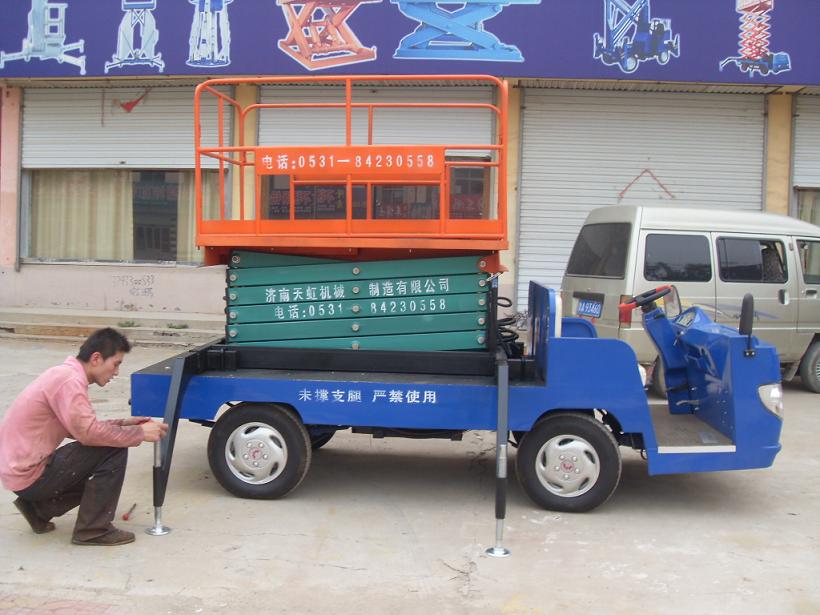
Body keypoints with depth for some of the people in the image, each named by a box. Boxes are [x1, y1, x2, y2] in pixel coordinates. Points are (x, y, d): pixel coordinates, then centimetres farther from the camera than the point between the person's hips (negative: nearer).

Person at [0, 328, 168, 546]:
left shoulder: (64, 373, 10)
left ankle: (38, 509, 16)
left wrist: (123, 424, 7)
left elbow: (80, 427, 14)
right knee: (115, 449, -15)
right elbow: (88, 432, -27)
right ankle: (93, 530, -7)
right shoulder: (70, 381, -20)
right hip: (29, 476, -10)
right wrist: (139, 433, -17)